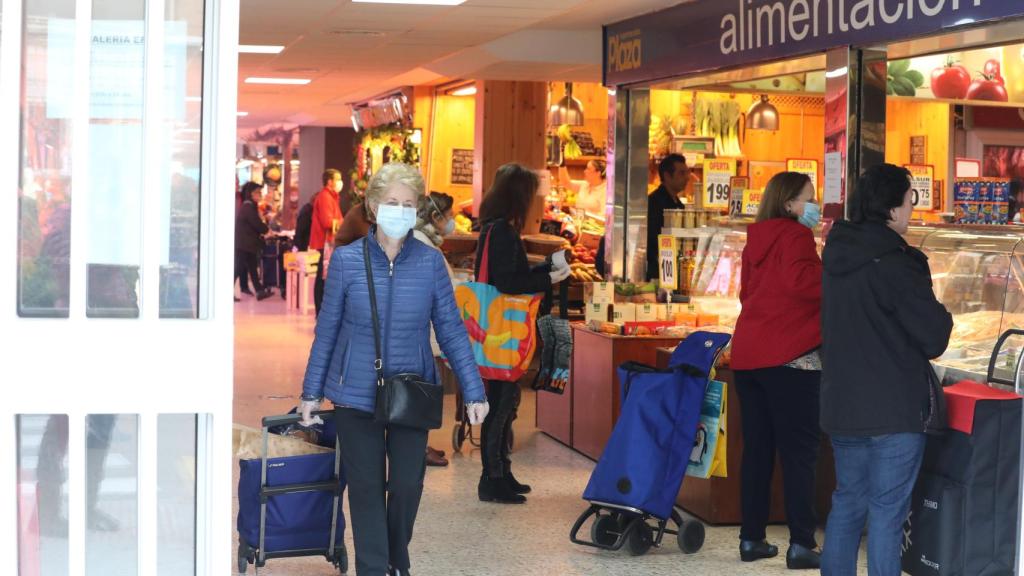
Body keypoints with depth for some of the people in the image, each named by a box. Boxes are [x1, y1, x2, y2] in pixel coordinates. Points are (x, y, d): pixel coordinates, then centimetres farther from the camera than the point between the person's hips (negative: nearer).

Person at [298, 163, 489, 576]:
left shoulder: (430, 262, -5)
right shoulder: (346, 260, -6)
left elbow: (452, 331, -1)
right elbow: (327, 330, 2)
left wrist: (473, 392, -4)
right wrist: (311, 392, 5)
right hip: (356, 395, -1)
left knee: (407, 484, 10)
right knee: (367, 488, 5)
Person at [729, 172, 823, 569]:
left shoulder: (756, 241, 18)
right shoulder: (794, 235, -6)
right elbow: (801, 281, -22)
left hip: (748, 354, 8)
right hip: (789, 356, -8)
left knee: (757, 448, 11)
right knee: (799, 451, -4)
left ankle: (752, 538, 13)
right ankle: (801, 544, -4)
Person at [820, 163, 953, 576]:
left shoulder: (838, 255, 6)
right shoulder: (896, 263, -18)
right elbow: (934, 339, -14)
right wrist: (942, 317, 7)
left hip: (842, 403, 7)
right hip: (895, 409, -7)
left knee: (847, 500, 17)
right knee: (887, 510, -1)